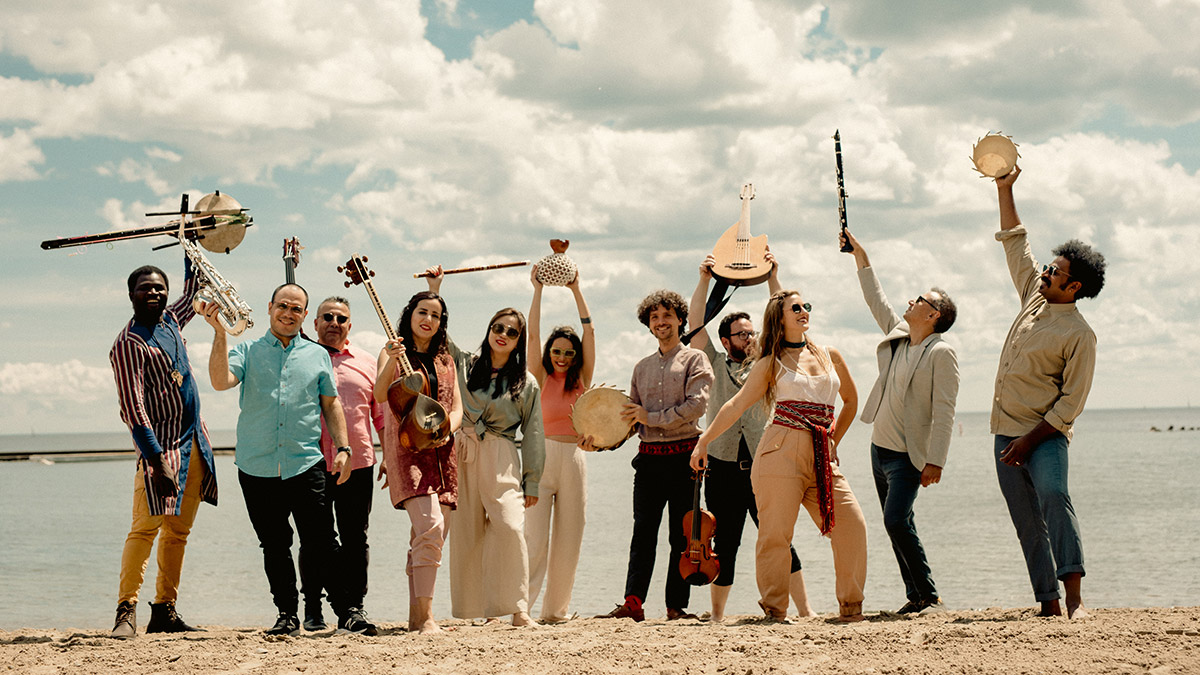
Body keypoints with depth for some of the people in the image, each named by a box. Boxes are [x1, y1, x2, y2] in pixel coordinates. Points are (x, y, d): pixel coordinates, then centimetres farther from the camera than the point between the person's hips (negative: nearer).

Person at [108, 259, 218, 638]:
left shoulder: (171, 321, 13)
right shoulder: (129, 343, -10)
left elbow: (193, 289, 35)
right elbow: (133, 408, -17)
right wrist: (157, 459, -23)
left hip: (194, 442, 8)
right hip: (161, 446, -8)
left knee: (178, 532, 6)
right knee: (146, 527, -13)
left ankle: (165, 611, 9)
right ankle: (126, 611, -13)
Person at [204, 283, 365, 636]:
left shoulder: (318, 355, 13)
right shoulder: (247, 351, 9)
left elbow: (331, 405, 15)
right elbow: (221, 381, -9)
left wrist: (343, 448, 4)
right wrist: (219, 334, -15)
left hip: (306, 465, -1)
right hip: (257, 468, 1)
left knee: (321, 544, -4)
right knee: (274, 546, 7)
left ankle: (348, 612, 3)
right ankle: (287, 616, 16)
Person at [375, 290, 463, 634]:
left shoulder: (445, 361, 19)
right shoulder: (393, 353, 4)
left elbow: (457, 407, 13)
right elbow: (380, 395, -12)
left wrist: (447, 428, -9)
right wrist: (391, 362, -29)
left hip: (441, 452, 6)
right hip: (406, 448, -6)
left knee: (431, 538, 5)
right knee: (430, 525, -22)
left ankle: (417, 615, 13)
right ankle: (424, 615, -22)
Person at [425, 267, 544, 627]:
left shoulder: (526, 384, 9)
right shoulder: (464, 365, 12)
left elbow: (533, 436, 9)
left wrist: (532, 482, 5)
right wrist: (434, 289, 4)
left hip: (501, 459, -2)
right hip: (461, 455, 2)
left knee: (509, 526, -17)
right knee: (466, 533, -1)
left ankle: (517, 609, -13)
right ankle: (472, 609, 5)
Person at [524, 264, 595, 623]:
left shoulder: (582, 379, 10)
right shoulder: (541, 378, 4)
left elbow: (589, 329, 7)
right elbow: (532, 335, -2)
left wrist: (576, 290, 7)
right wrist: (538, 290, -1)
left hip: (574, 459, 3)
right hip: (542, 457, -3)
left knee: (568, 539, 5)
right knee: (535, 538, -10)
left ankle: (556, 610, 14)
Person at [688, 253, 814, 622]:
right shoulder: (715, 365, 12)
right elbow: (696, 327, 3)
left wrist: (772, 278, 1)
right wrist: (705, 280, -2)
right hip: (723, 468, 0)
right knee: (725, 545, 5)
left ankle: (805, 609, -2)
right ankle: (717, 615, 15)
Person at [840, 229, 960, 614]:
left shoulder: (941, 353, -13)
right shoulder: (898, 334, 9)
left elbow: (943, 413, -17)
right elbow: (875, 299, 22)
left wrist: (935, 462, -22)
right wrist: (859, 254, 22)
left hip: (908, 455, -8)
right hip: (880, 448, 8)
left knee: (896, 521, -19)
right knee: (898, 526, 9)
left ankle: (930, 596, -12)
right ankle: (916, 597, 15)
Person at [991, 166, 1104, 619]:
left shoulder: (1079, 335, -10)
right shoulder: (1035, 298, 9)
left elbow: (1071, 403, -13)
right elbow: (1015, 243, 21)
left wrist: (1029, 441, -17)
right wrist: (1004, 189, 18)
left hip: (1045, 435, -7)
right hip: (1006, 431, 7)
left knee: (1053, 495, -29)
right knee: (1028, 522, 4)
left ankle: (1074, 598, -35)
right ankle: (1048, 603, 6)